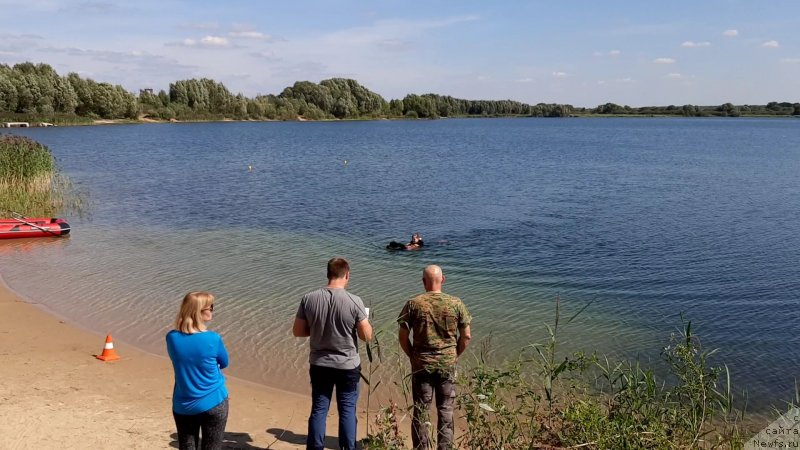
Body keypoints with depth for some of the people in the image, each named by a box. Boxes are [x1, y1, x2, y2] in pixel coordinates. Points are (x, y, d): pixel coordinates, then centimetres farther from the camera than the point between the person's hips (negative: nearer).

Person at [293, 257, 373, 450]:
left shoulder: (309, 299, -9)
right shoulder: (354, 302, -17)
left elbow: (297, 331, -2)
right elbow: (367, 336, -11)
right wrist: (365, 321, 9)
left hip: (319, 365, 2)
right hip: (348, 366, -2)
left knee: (318, 409, 14)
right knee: (347, 409, 13)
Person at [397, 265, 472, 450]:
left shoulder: (413, 304, -7)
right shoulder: (456, 303, -5)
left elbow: (403, 336, -5)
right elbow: (466, 336, -1)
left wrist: (412, 356, 9)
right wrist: (455, 355, 12)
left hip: (421, 365, 0)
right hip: (448, 365, 1)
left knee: (420, 411, 10)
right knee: (446, 411, 11)